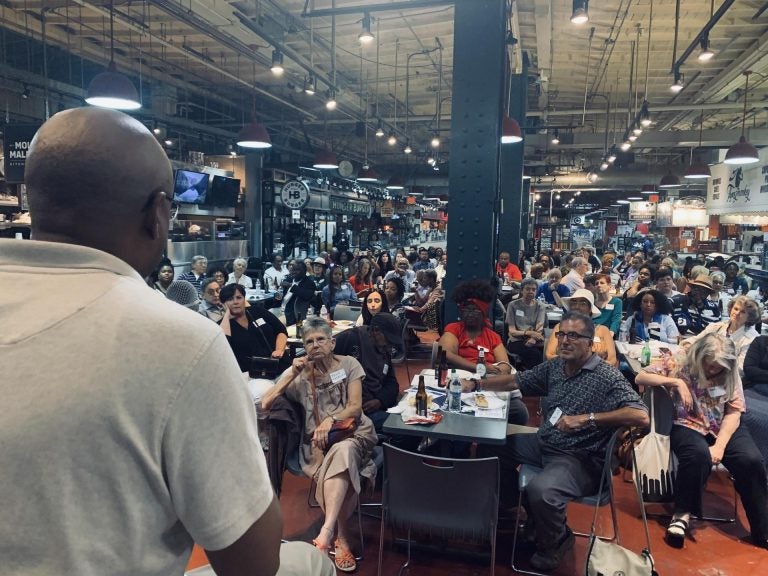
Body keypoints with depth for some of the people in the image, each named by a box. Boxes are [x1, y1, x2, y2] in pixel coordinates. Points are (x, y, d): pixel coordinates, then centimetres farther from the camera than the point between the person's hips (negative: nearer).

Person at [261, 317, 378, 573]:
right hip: (317, 441, 1)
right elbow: (265, 404, -1)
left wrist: (331, 420, -22)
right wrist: (291, 375, -9)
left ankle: (327, 532, -41)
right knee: (339, 465, -33)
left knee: (342, 452, -37)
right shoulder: (300, 373, 7)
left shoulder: (348, 364, 4)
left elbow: (355, 407, -3)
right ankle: (342, 539, -23)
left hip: (352, 433, -1)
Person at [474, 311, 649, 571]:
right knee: (489, 446, 11)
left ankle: (555, 541, 2)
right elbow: (515, 381, 14)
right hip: (544, 444, 8)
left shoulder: (606, 377, -17)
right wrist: (475, 384, 6)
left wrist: (586, 419, -31)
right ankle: (511, 508, 31)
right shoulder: (554, 366, 5)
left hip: (580, 459, -8)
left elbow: (641, 416, -28)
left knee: (540, 490, -34)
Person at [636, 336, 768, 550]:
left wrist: (720, 446, -16)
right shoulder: (678, 364, -2)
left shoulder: (729, 376, 5)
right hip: (688, 425, -3)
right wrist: (676, 382, -20)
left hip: (725, 428, 3)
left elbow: (734, 413, -2)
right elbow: (640, 377, -8)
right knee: (698, 454, -36)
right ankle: (683, 514, -17)